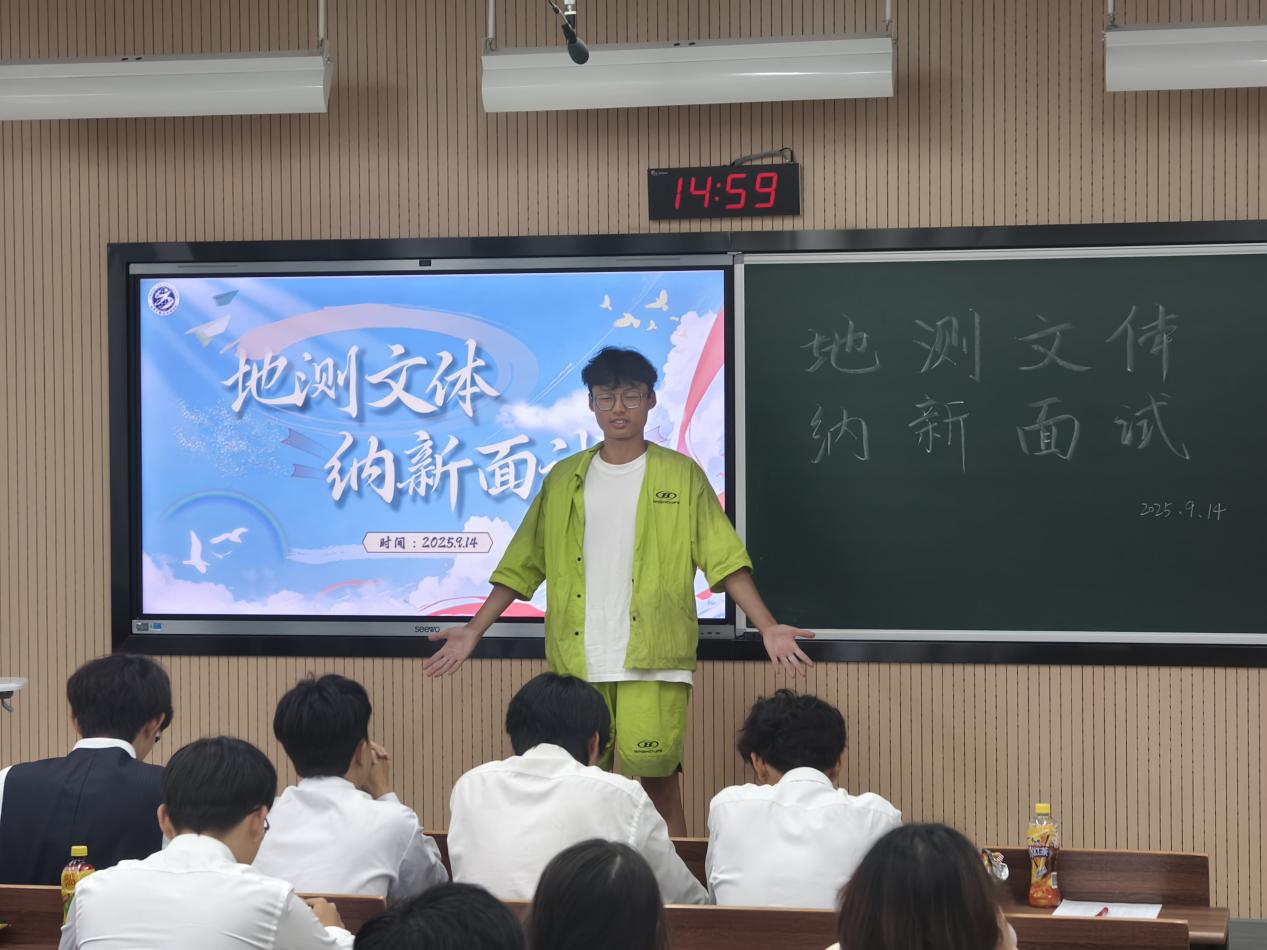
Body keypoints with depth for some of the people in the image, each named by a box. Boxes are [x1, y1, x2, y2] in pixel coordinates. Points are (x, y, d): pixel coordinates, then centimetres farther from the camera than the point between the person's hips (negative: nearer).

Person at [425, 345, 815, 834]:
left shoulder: (681, 476, 6)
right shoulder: (564, 479, 13)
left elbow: (723, 558, 2)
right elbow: (522, 564, 15)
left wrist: (768, 627, -9)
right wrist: (473, 632, 10)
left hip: (654, 660, -3)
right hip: (577, 660, 3)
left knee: (657, 773, -8)